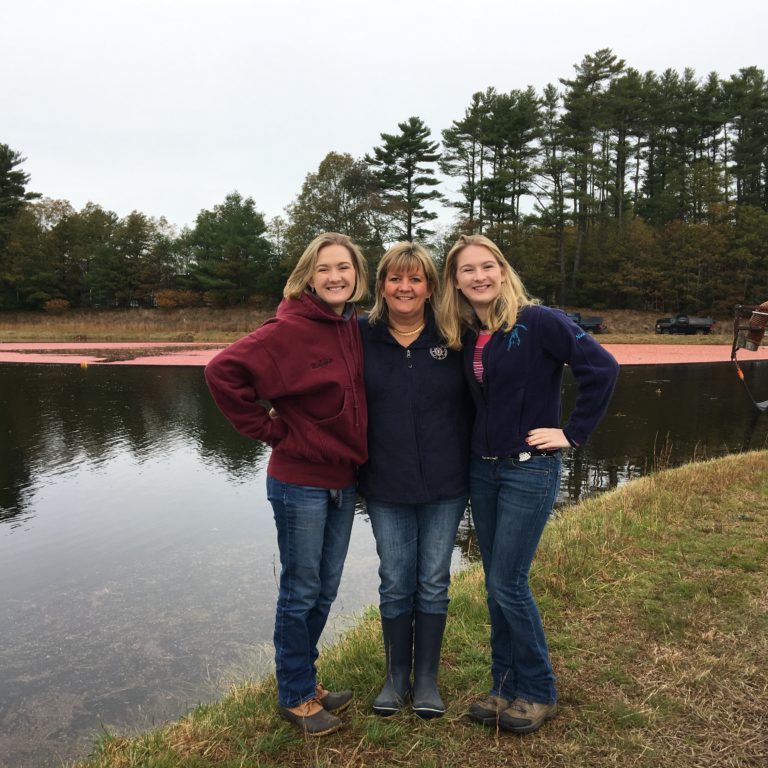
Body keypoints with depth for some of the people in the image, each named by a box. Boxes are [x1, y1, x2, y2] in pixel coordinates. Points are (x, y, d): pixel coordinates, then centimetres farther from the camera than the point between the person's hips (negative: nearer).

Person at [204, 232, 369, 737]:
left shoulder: (356, 328, 4)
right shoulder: (290, 329, -16)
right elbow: (223, 372, -23)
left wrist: (356, 455, 8)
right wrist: (269, 428, -17)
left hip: (344, 482, 7)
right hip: (300, 483, -7)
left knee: (326, 590, 18)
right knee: (301, 591, 7)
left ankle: (306, 680, 37)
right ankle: (296, 696, 27)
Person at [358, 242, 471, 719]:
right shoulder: (363, 337, -4)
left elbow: (473, 403, 1)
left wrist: (474, 468, -3)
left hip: (445, 486, 0)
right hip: (386, 487, 0)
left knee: (434, 584, 12)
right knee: (395, 584, 11)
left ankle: (427, 680, 30)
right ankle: (396, 678, 32)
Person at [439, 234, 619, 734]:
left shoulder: (538, 321, -13)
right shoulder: (466, 336, 6)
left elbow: (602, 368, -18)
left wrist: (573, 433, -15)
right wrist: (477, 446, 8)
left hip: (530, 470, -6)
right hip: (482, 469, 6)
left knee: (508, 584, -2)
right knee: (496, 585, 12)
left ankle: (539, 693, 20)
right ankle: (505, 687, 28)